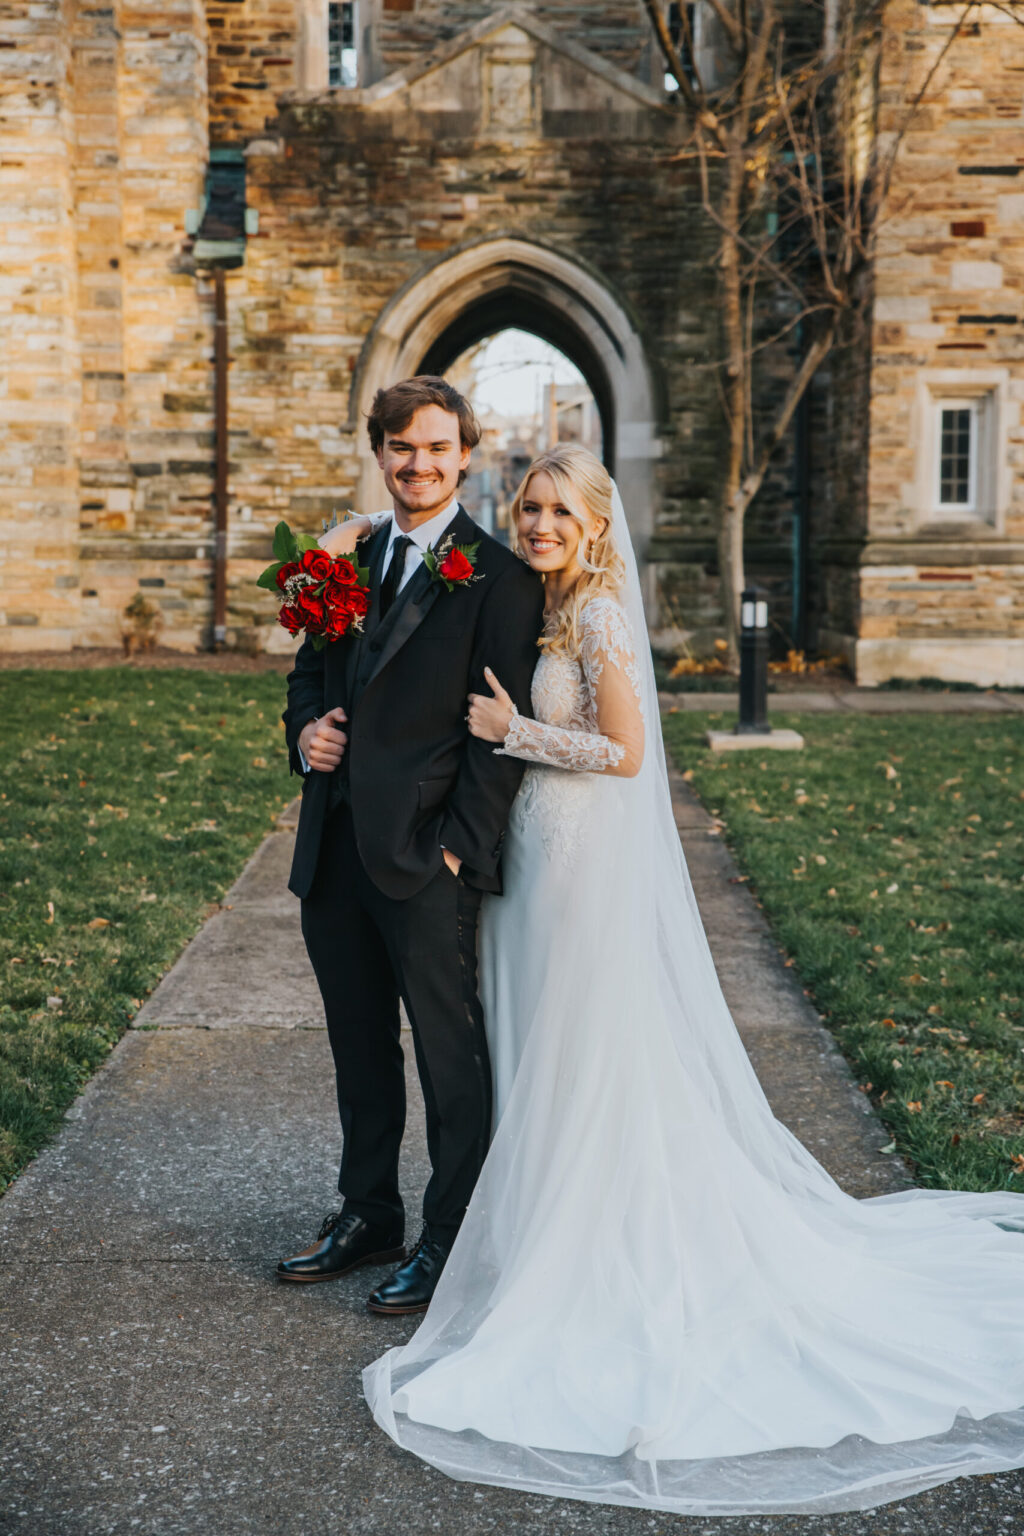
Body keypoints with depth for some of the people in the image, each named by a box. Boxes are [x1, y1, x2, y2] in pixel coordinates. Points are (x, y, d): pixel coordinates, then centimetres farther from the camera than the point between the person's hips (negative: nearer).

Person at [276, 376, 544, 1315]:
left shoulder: (499, 578, -7)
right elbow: (310, 668, 23)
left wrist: (459, 847, -16)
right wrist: (305, 728, 1)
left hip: (428, 858, -7)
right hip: (335, 849, 7)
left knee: (450, 1055, 5)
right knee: (360, 1050, 18)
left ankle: (453, 1240, 20)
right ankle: (368, 1215, 34)